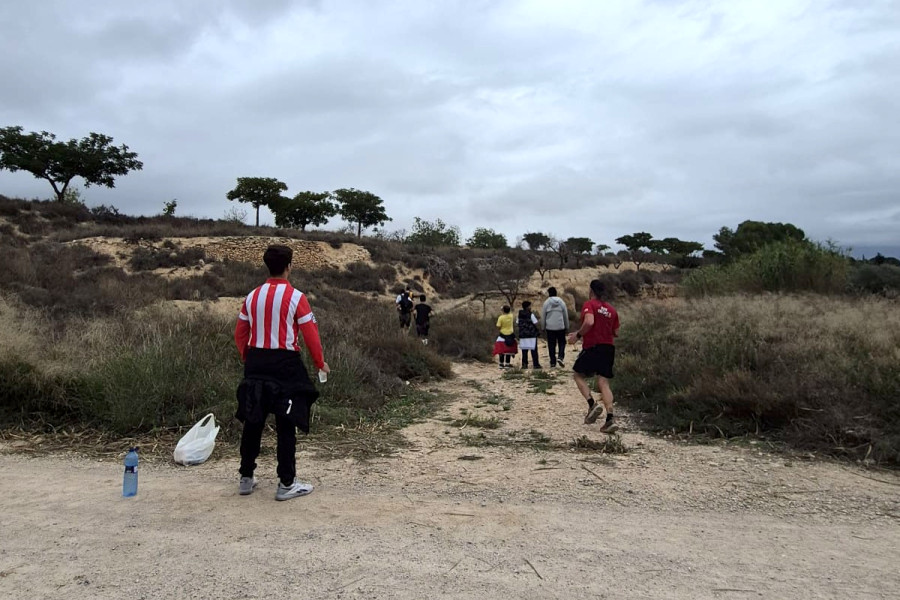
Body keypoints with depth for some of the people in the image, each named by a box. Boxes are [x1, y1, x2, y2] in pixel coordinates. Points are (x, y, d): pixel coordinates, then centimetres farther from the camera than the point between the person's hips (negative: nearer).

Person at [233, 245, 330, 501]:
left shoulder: (252, 296, 6)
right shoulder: (296, 297, -10)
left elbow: (240, 334, 11)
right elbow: (310, 335, -10)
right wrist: (320, 363, 4)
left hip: (255, 364, 5)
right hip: (286, 365, -5)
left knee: (252, 422, 15)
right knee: (286, 425, 3)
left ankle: (246, 479, 24)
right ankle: (286, 484, 9)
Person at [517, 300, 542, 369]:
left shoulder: (519, 315, 5)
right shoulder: (531, 315, -11)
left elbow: (518, 324, 7)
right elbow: (536, 323, -11)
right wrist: (539, 321, 8)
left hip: (523, 335, 4)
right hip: (532, 335, -4)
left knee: (524, 350, 8)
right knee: (534, 350, 1)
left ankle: (524, 364, 6)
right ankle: (536, 364, 2)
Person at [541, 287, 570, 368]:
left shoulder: (546, 302, -3)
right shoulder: (561, 302, 2)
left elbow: (543, 316, 0)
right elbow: (566, 315, 6)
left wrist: (543, 327, 10)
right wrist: (567, 327, 15)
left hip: (550, 327, -1)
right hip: (561, 327, 1)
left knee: (551, 345, 6)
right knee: (562, 342, 12)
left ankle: (553, 362, 7)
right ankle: (560, 357, -8)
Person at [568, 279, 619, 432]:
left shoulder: (589, 304, -5)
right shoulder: (612, 309, 13)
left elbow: (589, 322, -23)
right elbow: (616, 333, 15)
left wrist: (578, 335, -11)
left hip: (592, 347, -5)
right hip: (609, 348, 5)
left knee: (579, 376, 13)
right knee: (604, 384, 4)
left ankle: (592, 405, -6)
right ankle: (610, 419, -7)